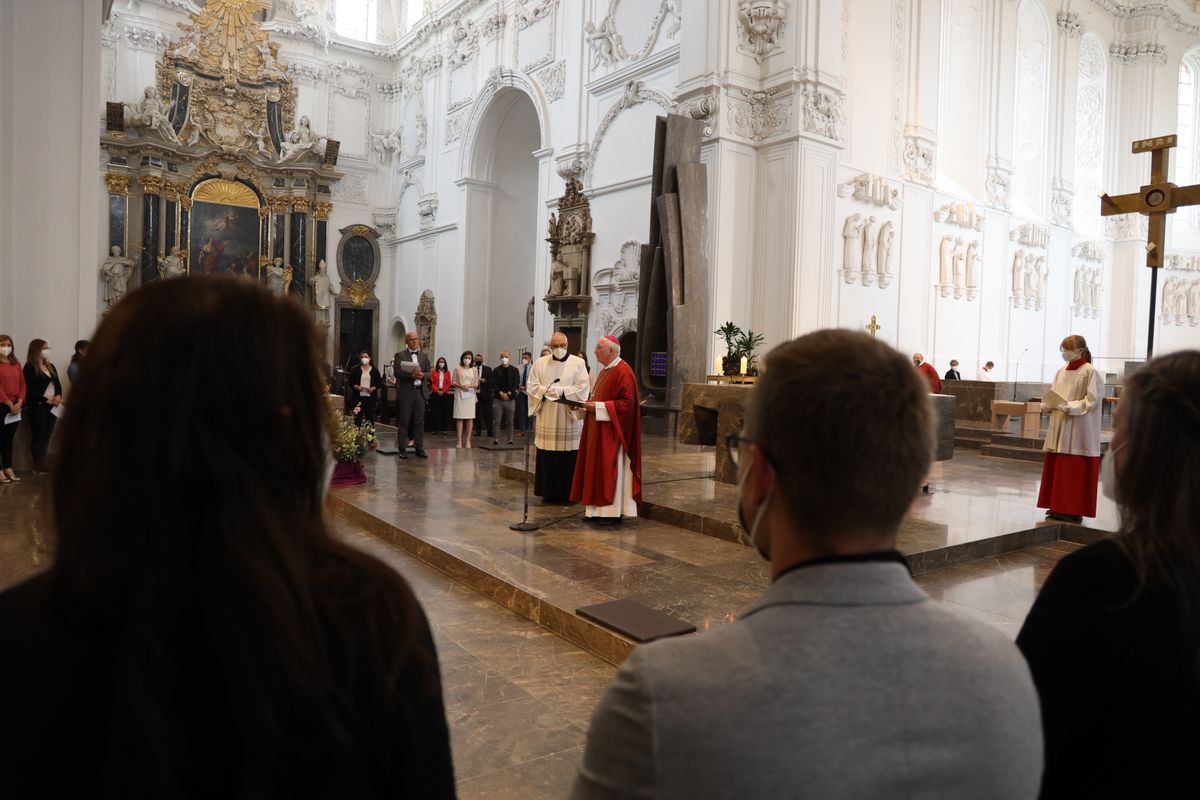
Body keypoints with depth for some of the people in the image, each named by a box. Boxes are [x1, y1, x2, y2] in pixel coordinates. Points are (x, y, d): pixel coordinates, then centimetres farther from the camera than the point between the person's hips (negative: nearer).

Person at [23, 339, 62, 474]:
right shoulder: (30, 368, -6)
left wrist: (58, 396, -7)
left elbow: (58, 384, 13)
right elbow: (30, 390, -13)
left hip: (52, 406, 6)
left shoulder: (51, 366, 16)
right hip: (37, 407, -6)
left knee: (47, 436, 8)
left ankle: (43, 464, 14)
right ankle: (38, 466, 4)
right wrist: (47, 400, -15)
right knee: (38, 436, -2)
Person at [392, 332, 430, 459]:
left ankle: (419, 449, 10)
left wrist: (422, 375, -11)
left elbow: (429, 372, 11)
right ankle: (401, 449, 6)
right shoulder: (400, 355, 2)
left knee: (419, 422, 5)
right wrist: (410, 375, -23)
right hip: (406, 392, -4)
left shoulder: (424, 356, 15)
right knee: (403, 422, 0)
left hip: (420, 392, 4)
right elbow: (397, 372, -9)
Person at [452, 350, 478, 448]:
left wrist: (469, 385, -10)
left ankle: (468, 440, 3)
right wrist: (461, 386, -12)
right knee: (459, 418, -4)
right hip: (460, 394, -1)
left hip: (470, 395, 2)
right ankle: (459, 440, -1)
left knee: (470, 418, -2)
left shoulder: (474, 370, 11)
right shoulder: (458, 369, 7)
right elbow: (453, 382, 4)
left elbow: (476, 384, 9)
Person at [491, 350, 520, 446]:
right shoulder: (496, 370, 8)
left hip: (511, 398, 0)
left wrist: (508, 393, -11)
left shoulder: (514, 370, 7)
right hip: (498, 398, 0)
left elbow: (516, 384, 0)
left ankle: (510, 440, 8)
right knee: (497, 421, -1)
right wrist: (501, 393, -13)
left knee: (510, 422, 4)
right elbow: (493, 384, 0)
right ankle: (495, 439, 2)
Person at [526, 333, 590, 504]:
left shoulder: (578, 363, 2)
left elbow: (581, 389, -7)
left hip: (569, 418, -2)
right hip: (546, 418, 2)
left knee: (569, 458, -1)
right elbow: (532, 387, 4)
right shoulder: (541, 363, 10)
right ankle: (548, 491, 11)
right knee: (547, 458, 2)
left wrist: (560, 390, -12)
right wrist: (547, 390, -13)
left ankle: (568, 492, 9)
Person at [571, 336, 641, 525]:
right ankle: (599, 509, 16)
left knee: (610, 468, -5)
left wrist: (598, 407, -21)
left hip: (611, 431, -10)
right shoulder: (605, 371, 16)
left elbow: (627, 403, -21)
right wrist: (589, 405, 4)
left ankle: (614, 511, 3)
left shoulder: (623, 373, -15)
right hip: (598, 430, 10)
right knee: (596, 467, 10)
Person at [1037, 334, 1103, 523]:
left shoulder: (1090, 372, -7)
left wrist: (1068, 407, -22)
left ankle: (1074, 510, 2)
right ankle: (1058, 506, 15)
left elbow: (1092, 399, -12)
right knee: (1056, 468, 7)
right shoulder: (1061, 372, 13)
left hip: (1078, 430, -7)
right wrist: (1051, 404, -5)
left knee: (1075, 471, -3)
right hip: (1059, 426, 7)